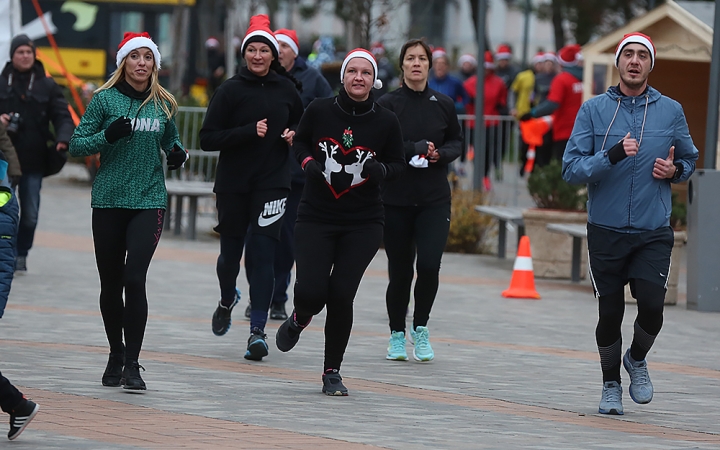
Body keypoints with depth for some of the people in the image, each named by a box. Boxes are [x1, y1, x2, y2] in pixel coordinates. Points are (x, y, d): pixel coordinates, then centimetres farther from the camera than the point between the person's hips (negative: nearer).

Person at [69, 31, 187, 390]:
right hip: (109, 200, 0)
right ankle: (116, 355, 27)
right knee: (111, 283, 8)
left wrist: (178, 154, 1)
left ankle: (132, 364, -12)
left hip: (149, 202, 0)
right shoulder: (105, 99, -1)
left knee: (134, 278, -15)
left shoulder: (164, 104, 7)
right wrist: (107, 136, -18)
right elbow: (77, 145, -1)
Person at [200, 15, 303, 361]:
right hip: (233, 184, 0)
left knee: (263, 254, -10)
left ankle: (258, 330, -11)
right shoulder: (230, 90, -4)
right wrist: (248, 132, -19)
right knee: (230, 252, 10)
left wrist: (294, 136, -1)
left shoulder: (286, 90, 4)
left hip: (272, 183, 0)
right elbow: (207, 139, -9)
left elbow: (301, 126, 22)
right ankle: (227, 301, 43)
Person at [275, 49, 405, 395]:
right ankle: (299, 320, 30)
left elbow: (398, 163, 8)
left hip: (364, 224, 0)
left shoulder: (386, 122, -3)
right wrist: (308, 162, -8)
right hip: (316, 218, 0)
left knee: (341, 295, -6)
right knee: (310, 292, -10)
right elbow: (300, 141, 13)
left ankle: (332, 372, 12)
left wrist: (381, 169, -14)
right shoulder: (319, 111, -4)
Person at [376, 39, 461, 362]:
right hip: (396, 198, -1)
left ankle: (420, 328, 9)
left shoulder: (443, 104, 5)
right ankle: (397, 334, 23)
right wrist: (415, 149, -17)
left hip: (434, 199, 1)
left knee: (429, 265, -14)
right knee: (400, 271, 3)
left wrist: (441, 154, -5)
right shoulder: (387, 104, -2)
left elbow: (456, 141, 16)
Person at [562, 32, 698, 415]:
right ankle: (611, 386, 25)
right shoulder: (594, 110, 0)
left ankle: (637, 359, 17)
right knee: (610, 313, 3)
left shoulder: (670, 111, 5)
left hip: (653, 233, 0)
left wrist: (676, 170, -3)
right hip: (606, 231, 0)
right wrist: (612, 155, -22)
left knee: (651, 305, -15)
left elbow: (690, 158, 20)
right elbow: (571, 169, -7)